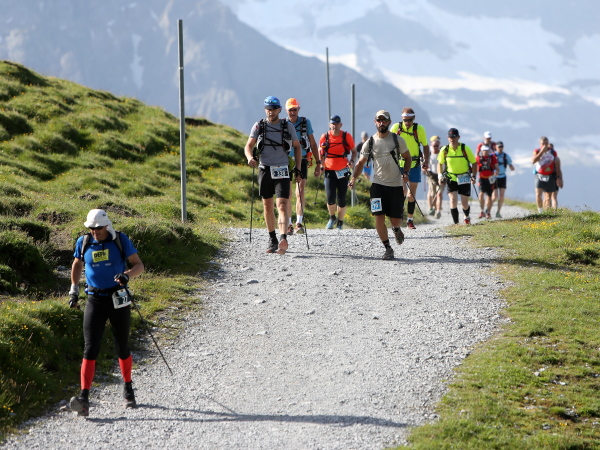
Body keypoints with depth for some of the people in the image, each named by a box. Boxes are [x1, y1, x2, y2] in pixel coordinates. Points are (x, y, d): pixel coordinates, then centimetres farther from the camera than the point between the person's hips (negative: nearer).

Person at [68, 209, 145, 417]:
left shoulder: (120, 240, -6)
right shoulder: (83, 242, 1)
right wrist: (74, 290, 14)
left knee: (122, 348, 9)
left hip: (118, 300, -1)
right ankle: (84, 398, -19)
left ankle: (128, 389, 32)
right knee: (90, 349, -11)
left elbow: (139, 265, -5)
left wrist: (127, 275, -25)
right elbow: (77, 264, 20)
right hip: (95, 301, 1)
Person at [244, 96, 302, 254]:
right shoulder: (259, 126, 4)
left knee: (282, 205, -15)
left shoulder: (288, 126, 3)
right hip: (265, 170, 2)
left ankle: (283, 239, -29)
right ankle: (272, 240, 21)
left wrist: (298, 169, 5)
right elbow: (248, 146, 3)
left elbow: (297, 147, 12)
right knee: (267, 206, 10)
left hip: (282, 171, -2)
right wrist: (250, 157, -20)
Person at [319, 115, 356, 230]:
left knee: (341, 200, 1)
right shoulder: (324, 137, 0)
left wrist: (352, 161, -10)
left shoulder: (347, 136, -2)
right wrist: (320, 164, 0)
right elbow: (321, 153, 15)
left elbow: (354, 151, 9)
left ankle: (340, 222, 19)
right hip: (329, 171, 0)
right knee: (330, 198, -10)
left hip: (342, 171, 0)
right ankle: (332, 218, 17)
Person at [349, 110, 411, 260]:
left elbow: (407, 158, 10)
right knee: (379, 217, -12)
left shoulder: (397, 140, 1)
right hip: (378, 184, 0)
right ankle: (388, 249, 1)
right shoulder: (370, 142, 3)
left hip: (396, 185, 0)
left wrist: (406, 173, -8)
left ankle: (396, 229, 40)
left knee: (395, 219, 2)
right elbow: (361, 162, 7)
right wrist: (354, 177, -9)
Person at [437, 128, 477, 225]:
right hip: (451, 178, 1)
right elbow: (440, 163, 9)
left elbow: (474, 163, -1)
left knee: (464, 204, 3)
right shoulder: (444, 150, -6)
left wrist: (474, 176, -10)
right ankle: (456, 223, -9)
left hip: (464, 179, -1)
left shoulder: (465, 149, -10)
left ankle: (467, 217, 36)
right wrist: (440, 175, -4)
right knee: (453, 200, -16)